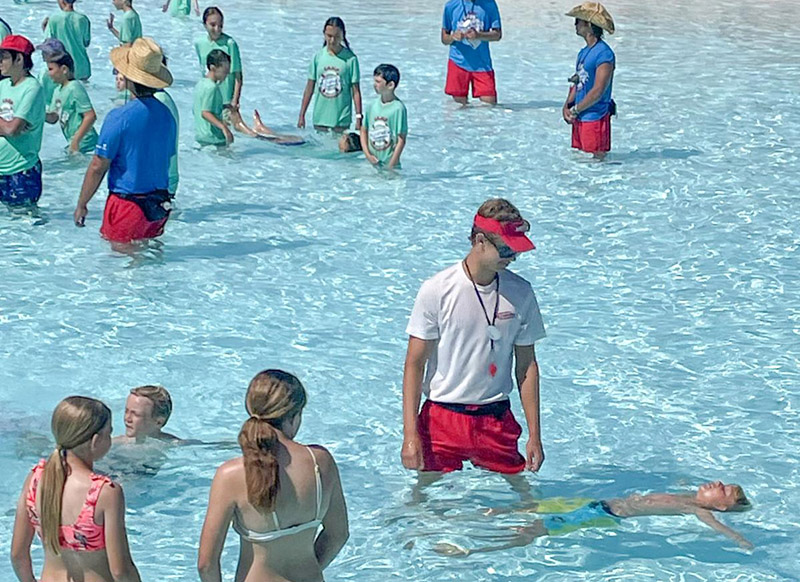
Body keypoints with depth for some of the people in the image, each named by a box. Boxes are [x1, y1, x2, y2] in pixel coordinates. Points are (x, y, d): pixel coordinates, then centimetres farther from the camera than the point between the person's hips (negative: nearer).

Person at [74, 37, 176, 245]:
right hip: (159, 205, 6)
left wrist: (81, 204, -2)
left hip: (128, 203, -6)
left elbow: (98, 167, -13)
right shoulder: (166, 115, 2)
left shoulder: (119, 118, -17)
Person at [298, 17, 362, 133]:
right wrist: (302, 115, 8)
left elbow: (356, 91, -3)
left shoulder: (350, 58, -6)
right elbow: (310, 87, 8)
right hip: (320, 118, 3)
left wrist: (359, 117, -6)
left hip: (341, 119, -3)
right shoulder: (318, 56, 2)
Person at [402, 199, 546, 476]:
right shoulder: (437, 290, -8)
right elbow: (414, 364, -5)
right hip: (442, 419, -2)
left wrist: (535, 435, 4)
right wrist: (410, 435, -12)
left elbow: (527, 364, 7)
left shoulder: (520, 293, 1)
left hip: (496, 420, 2)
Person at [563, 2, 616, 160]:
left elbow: (598, 91, -20)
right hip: (580, 118, 9)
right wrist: (567, 106, 1)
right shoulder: (584, 52, 14)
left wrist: (575, 110, -12)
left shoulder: (604, 54, -16)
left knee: (596, 160, -7)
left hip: (595, 118, -9)